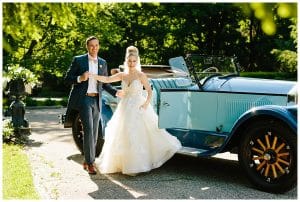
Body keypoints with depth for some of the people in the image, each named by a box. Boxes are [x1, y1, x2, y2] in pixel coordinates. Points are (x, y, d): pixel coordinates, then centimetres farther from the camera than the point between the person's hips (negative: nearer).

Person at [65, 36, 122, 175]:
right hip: (83, 99, -5)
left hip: (96, 101, 5)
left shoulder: (103, 63, 13)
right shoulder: (78, 60, 0)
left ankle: (87, 161, 21)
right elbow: (67, 79, -1)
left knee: (94, 132, 8)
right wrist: (80, 79, -18)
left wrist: (116, 92, 3)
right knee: (88, 130, -15)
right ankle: (90, 162, -9)